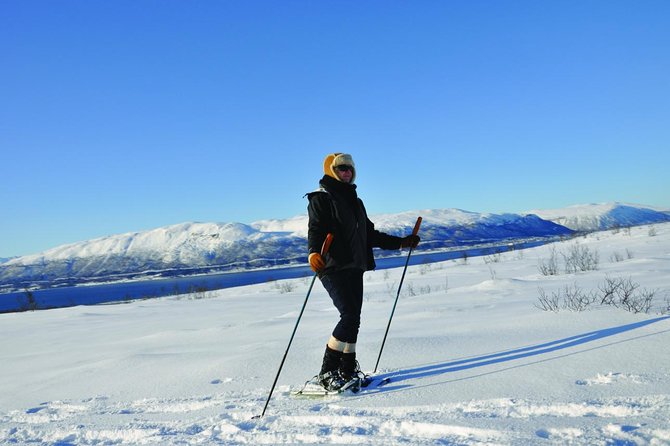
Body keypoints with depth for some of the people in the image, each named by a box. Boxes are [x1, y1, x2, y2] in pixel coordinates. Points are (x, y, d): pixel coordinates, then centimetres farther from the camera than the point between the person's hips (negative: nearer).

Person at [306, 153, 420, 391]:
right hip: (333, 267, -8)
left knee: (353, 319, 6)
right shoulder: (321, 198, 0)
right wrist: (313, 252, -35)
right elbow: (315, 229, -15)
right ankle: (327, 373, -8)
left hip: (354, 268, 8)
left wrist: (400, 242, 26)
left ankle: (347, 372, 16)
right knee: (350, 316, -16)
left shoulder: (355, 201, 24)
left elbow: (370, 234, 28)